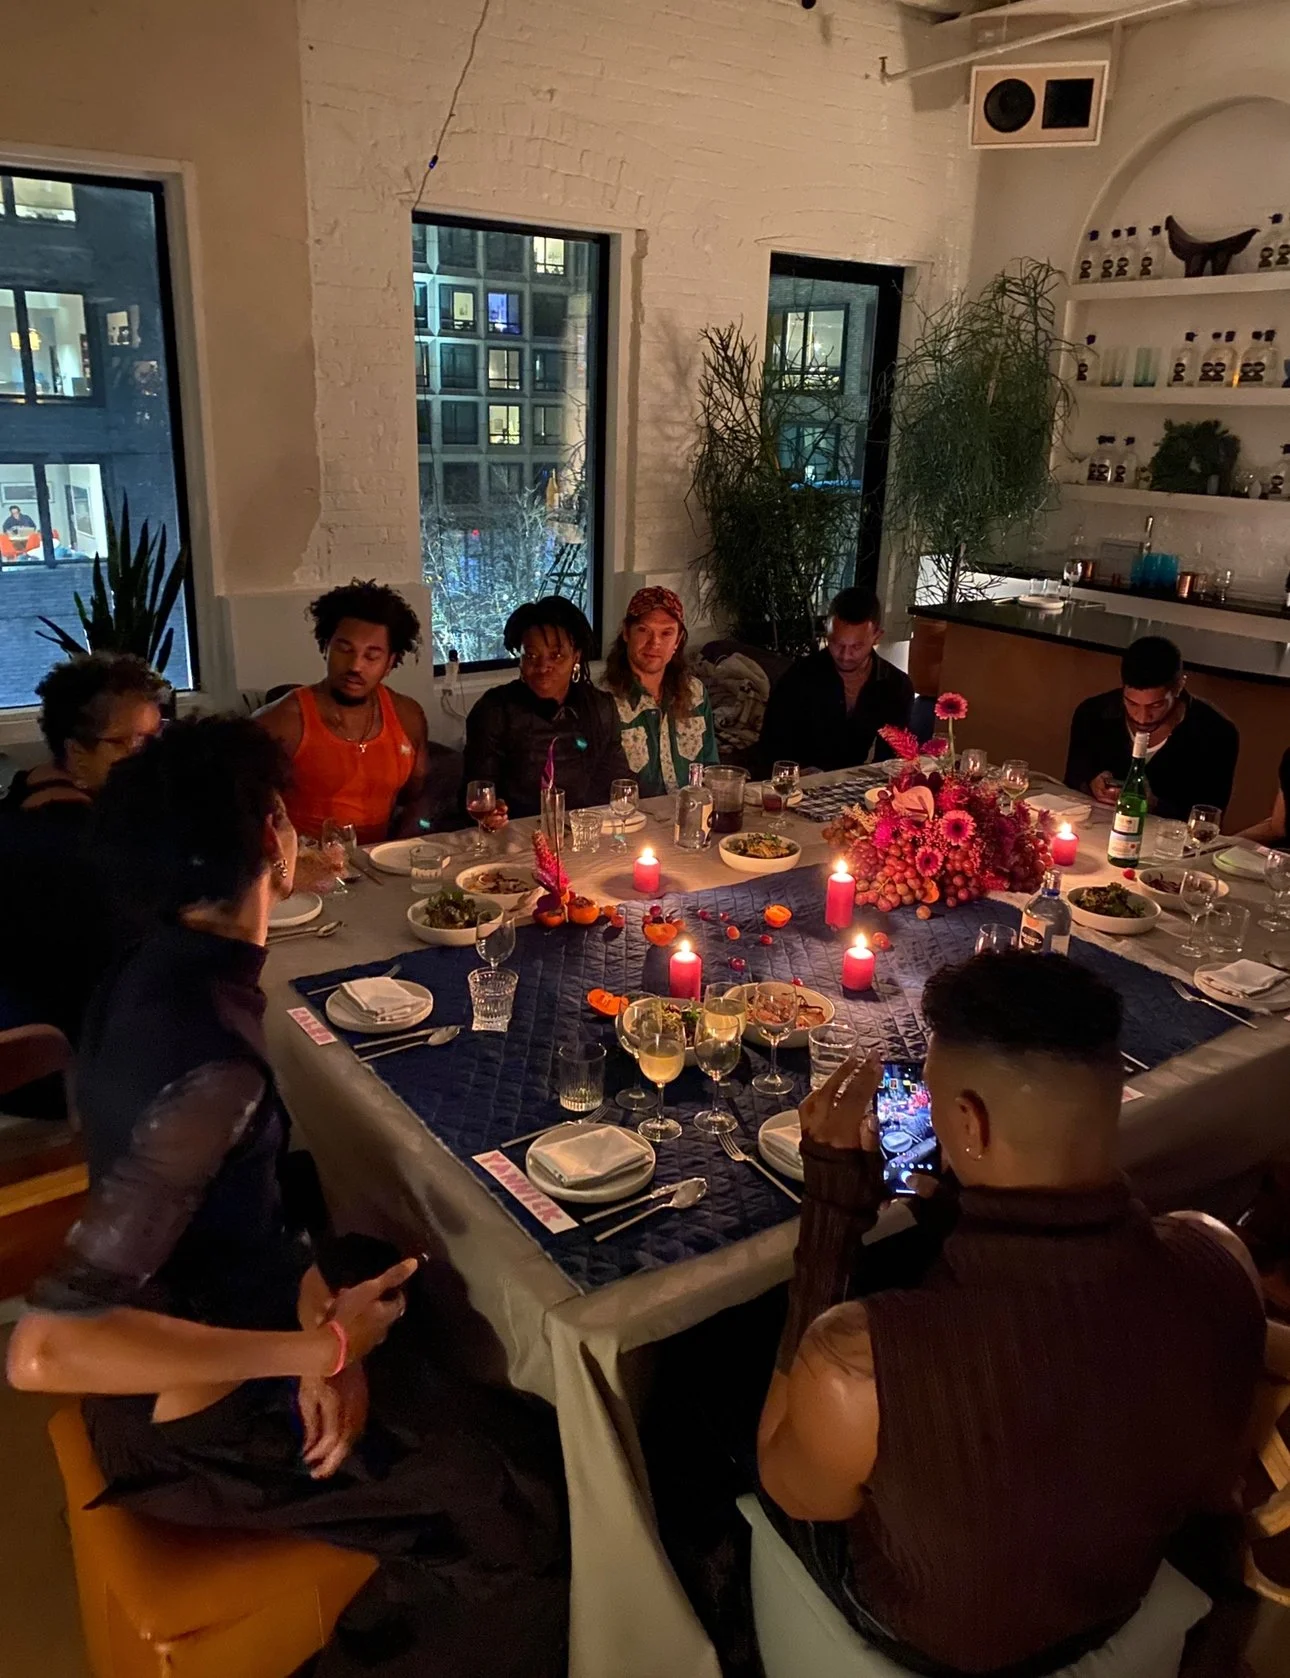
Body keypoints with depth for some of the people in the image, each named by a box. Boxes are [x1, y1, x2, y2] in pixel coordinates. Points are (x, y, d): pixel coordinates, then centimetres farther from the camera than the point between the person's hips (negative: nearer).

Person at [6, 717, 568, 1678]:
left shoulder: (160, 972, -7)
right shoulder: (214, 1066, -34)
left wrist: (317, 1323, -12)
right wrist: (322, 1347, -28)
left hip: (200, 1296, 8)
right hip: (192, 1413, -8)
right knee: (536, 1486, 1)